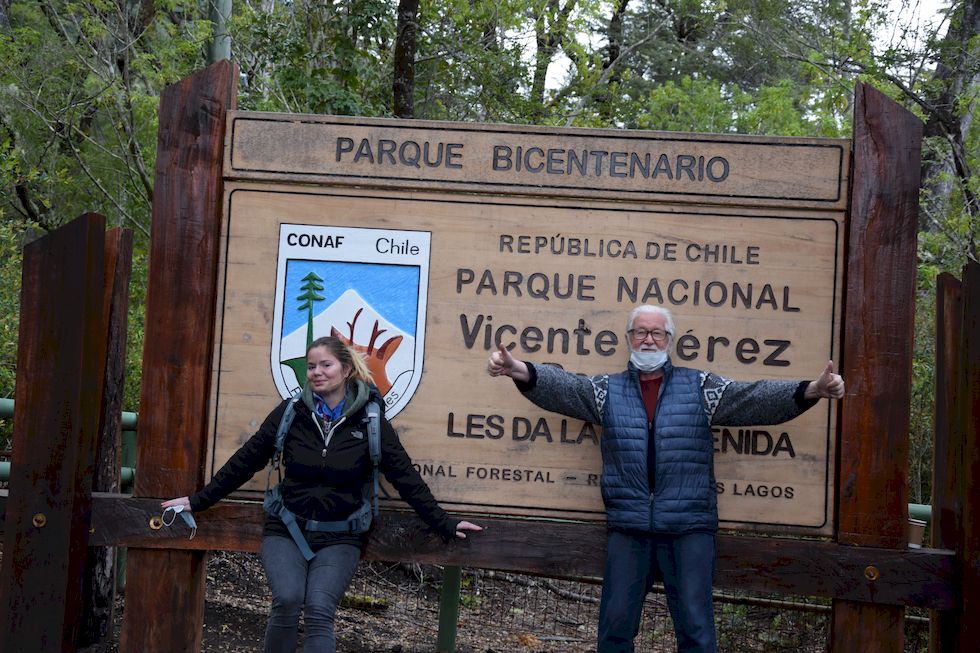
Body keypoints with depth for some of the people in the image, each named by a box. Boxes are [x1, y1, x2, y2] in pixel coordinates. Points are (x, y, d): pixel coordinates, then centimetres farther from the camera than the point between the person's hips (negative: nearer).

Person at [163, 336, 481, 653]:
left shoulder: (369, 421, -2)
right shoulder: (290, 413, 0)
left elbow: (406, 477, 2)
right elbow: (244, 462, 8)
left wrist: (443, 523, 2)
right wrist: (198, 501, 10)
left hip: (340, 537, -1)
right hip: (287, 531, 1)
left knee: (319, 611, -22)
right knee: (287, 601, -23)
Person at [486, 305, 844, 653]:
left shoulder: (700, 387, 6)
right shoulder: (607, 390, 9)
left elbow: (757, 398, -2)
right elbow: (559, 385, -3)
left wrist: (811, 390, -18)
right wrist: (517, 369, -22)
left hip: (690, 529, -1)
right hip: (627, 530, 1)